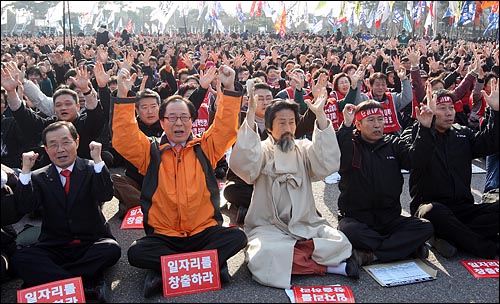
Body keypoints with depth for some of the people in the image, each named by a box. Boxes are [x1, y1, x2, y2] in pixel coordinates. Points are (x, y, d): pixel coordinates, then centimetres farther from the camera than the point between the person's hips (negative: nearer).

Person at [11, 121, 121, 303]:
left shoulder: (91, 169, 1)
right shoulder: (39, 177, 7)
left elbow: (106, 196, -16)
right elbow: (23, 208, -7)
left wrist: (97, 160, -24)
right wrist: (26, 171, -15)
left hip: (91, 244, -1)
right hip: (54, 247, 2)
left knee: (112, 249, -31)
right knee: (20, 258, -25)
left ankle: (45, 279, -19)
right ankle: (88, 286, -31)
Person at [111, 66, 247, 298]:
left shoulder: (204, 148, 7)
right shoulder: (150, 152, 5)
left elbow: (226, 128, -5)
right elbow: (123, 139, -10)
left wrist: (229, 89, -15)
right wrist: (123, 95, -18)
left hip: (204, 231, 1)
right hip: (163, 235, 0)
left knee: (237, 237, -25)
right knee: (136, 253, -27)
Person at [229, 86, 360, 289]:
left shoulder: (304, 149, 10)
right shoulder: (262, 151, 3)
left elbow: (328, 164, -12)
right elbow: (242, 165, -20)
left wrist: (320, 115, -19)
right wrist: (251, 114, -27)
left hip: (306, 224, 2)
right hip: (269, 226, -1)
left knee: (340, 243, -22)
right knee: (265, 256, -32)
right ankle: (331, 266, -20)